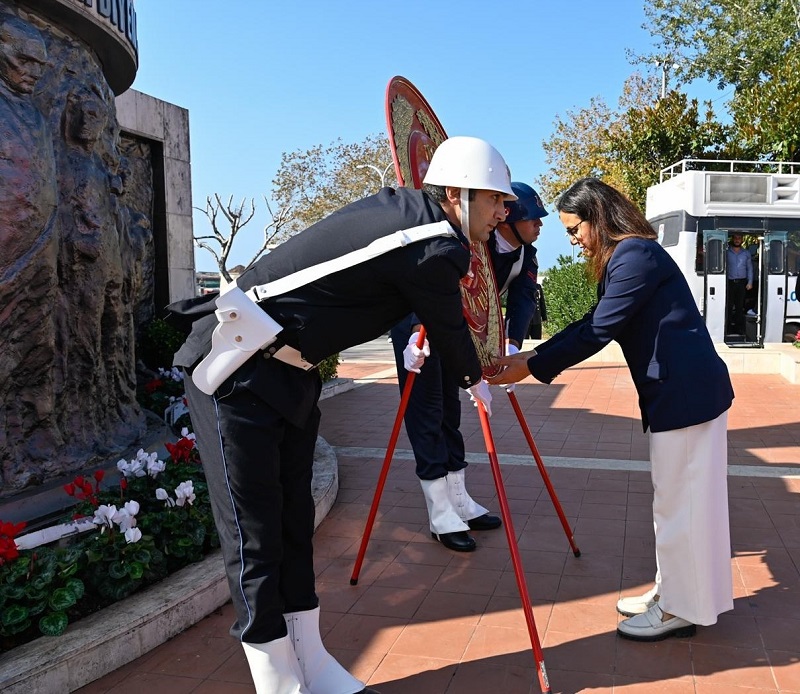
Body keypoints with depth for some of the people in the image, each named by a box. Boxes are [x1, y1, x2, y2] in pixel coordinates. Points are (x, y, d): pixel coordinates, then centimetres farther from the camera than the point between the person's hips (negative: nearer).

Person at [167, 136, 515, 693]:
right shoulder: (437, 253, -18)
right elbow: (449, 327, -1)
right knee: (254, 533, 0)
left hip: (289, 372, 10)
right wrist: (475, 380, 20)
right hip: (235, 370, -10)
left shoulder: (400, 206, 7)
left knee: (294, 519, 13)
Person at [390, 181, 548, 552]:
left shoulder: (524, 255, -7)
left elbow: (523, 299, -16)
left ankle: (459, 503, 23)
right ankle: (441, 517, 1)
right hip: (415, 324, -8)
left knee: (450, 410, 13)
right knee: (426, 414, -6)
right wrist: (418, 334, -49)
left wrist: (512, 347, -33)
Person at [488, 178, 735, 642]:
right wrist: (535, 354, 9)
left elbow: (598, 332, -22)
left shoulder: (636, 254, -18)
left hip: (687, 393, -10)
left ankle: (682, 608, 15)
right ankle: (672, 592, 30)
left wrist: (532, 368, -17)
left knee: (681, 500, 1)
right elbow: (591, 324, 15)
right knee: (677, 499, 17)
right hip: (678, 391, 10)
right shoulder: (625, 257, 14)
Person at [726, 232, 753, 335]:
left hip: (742, 283, 2)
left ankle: (739, 327, 7)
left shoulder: (746, 253, 11)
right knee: (729, 306, -4)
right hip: (730, 282, -2)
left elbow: (749, 268, 13)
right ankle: (729, 327, 1)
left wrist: (750, 282, 4)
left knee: (740, 306, 2)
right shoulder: (727, 252, 4)